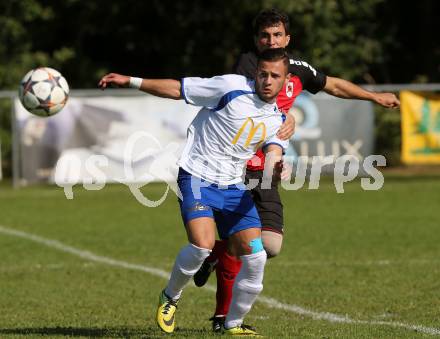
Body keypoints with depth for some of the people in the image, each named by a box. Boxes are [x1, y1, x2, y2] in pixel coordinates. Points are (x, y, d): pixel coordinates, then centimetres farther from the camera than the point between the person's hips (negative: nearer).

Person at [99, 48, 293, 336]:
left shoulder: (278, 120, 7)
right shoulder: (232, 88, -12)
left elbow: (274, 152, -7)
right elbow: (177, 88, -7)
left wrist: (275, 167, -32)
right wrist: (130, 82, -10)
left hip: (233, 187, 5)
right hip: (197, 178, -5)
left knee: (255, 258, -6)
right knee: (203, 244, -26)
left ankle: (233, 324, 14)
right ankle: (170, 298, 3)